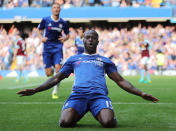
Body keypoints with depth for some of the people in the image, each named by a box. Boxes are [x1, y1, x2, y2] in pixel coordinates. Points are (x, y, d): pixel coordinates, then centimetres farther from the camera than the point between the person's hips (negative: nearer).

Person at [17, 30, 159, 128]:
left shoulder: (105, 60, 28)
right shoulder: (73, 59, 29)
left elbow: (120, 81, 23)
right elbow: (56, 78, 27)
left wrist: (140, 93, 10)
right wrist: (35, 90, 16)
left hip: (99, 95, 0)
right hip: (78, 94, 1)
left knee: (109, 122, -33)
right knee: (65, 122, -31)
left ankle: (109, 116, 4)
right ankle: (75, 116, 5)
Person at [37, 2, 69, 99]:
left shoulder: (63, 23, 3)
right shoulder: (45, 20, -1)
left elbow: (67, 35, 17)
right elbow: (39, 30, 13)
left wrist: (65, 38, -6)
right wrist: (41, 38, -7)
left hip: (58, 48, 1)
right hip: (47, 48, 0)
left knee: (58, 68, -17)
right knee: (48, 74, -4)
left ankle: (55, 91, -2)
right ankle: (51, 70, 36)